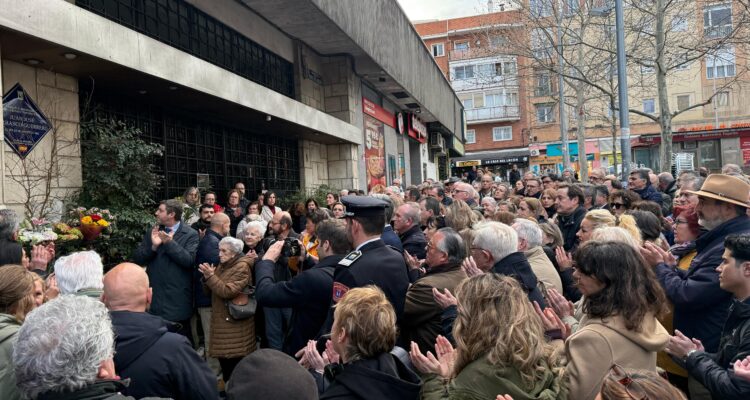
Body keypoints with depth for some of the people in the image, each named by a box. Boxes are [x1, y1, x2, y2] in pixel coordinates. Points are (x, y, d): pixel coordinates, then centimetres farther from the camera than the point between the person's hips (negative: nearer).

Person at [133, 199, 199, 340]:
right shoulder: (153, 232, 9)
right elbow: (137, 259, 3)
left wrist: (169, 242, -21)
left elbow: (189, 260, -18)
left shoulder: (190, 235, -6)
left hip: (177, 298, -4)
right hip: (154, 296, 4)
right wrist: (153, 246, -14)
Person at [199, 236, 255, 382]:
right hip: (221, 320, 8)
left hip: (236, 322, -8)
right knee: (224, 359, 12)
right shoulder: (222, 265, 14)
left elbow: (228, 291, -21)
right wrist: (207, 277, -5)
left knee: (235, 361, -5)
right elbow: (210, 290, 14)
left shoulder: (242, 267, -12)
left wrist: (211, 276, -20)